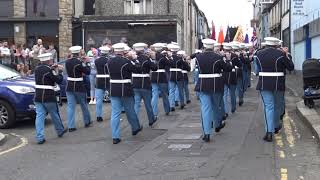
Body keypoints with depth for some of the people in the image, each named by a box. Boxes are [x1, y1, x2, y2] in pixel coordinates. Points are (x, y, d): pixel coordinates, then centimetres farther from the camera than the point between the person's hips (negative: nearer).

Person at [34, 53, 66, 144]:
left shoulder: (37, 69, 6)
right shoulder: (49, 70, -15)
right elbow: (59, 80, -11)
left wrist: (53, 68, 13)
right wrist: (59, 72, 4)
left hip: (38, 97, 5)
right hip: (49, 97, -5)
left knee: (39, 116, 1)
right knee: (54, 114, 14)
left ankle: (39, 137, -5)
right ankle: (60, 131, 33)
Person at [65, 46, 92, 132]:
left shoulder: (67, 62, 1)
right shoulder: (79, 63, -17)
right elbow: (87, 72, -10)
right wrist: (87, 63, 5)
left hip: (69, 87, 4)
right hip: (79, 87, -4)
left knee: (70, 106, 4)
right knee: (84, 105, 14)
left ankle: (71, 126, -1)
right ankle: (87, 122, 30)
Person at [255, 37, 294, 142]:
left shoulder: (259, 54, 0)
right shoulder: (281, 54, -9)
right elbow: (291, 67, -2)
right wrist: (286, 56, 8)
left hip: (264, 84, 1)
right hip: (278, 84, -1)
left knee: (268, 106, 0)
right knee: (277, 105, 18)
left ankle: (269, 131, -12)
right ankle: (276, 126, 35)